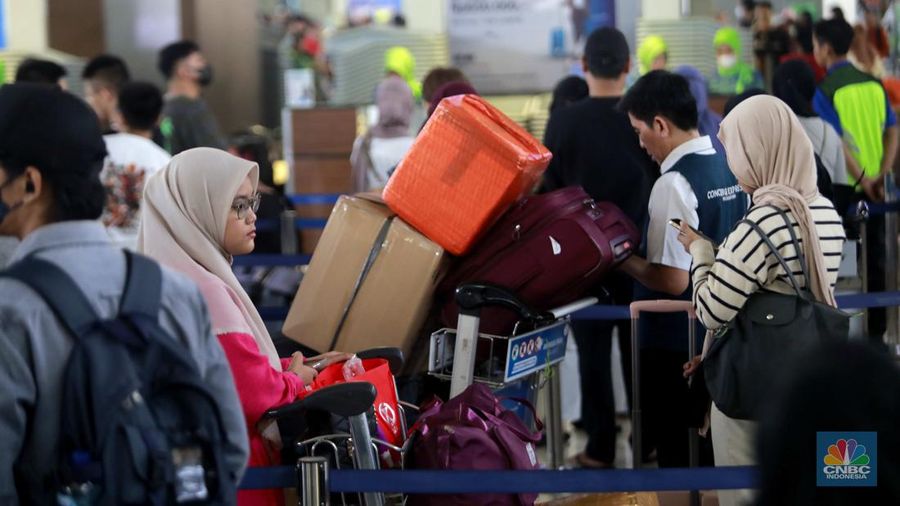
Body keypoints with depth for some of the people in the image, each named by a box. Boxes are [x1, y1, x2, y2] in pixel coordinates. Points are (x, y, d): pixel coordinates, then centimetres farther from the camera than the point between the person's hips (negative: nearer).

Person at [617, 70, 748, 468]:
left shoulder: (674, 184, -21)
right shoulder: (729, 168, 5)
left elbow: (673, 280, -24)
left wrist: (622, 259, -8)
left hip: (676, 345, -8)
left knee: (677, 451, 2)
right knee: (712, 450, 17)